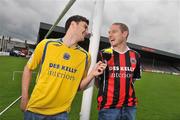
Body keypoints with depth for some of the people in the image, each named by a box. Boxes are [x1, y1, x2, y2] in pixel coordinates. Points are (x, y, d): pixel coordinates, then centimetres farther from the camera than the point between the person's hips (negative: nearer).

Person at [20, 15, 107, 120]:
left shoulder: (85, 56, -4)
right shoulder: (46, 44, -7)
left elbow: (78, 86, 4)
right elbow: (28, 69, 4)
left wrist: (92, 75, -13)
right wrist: (24, 98, 1)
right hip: (35, 109, 0)